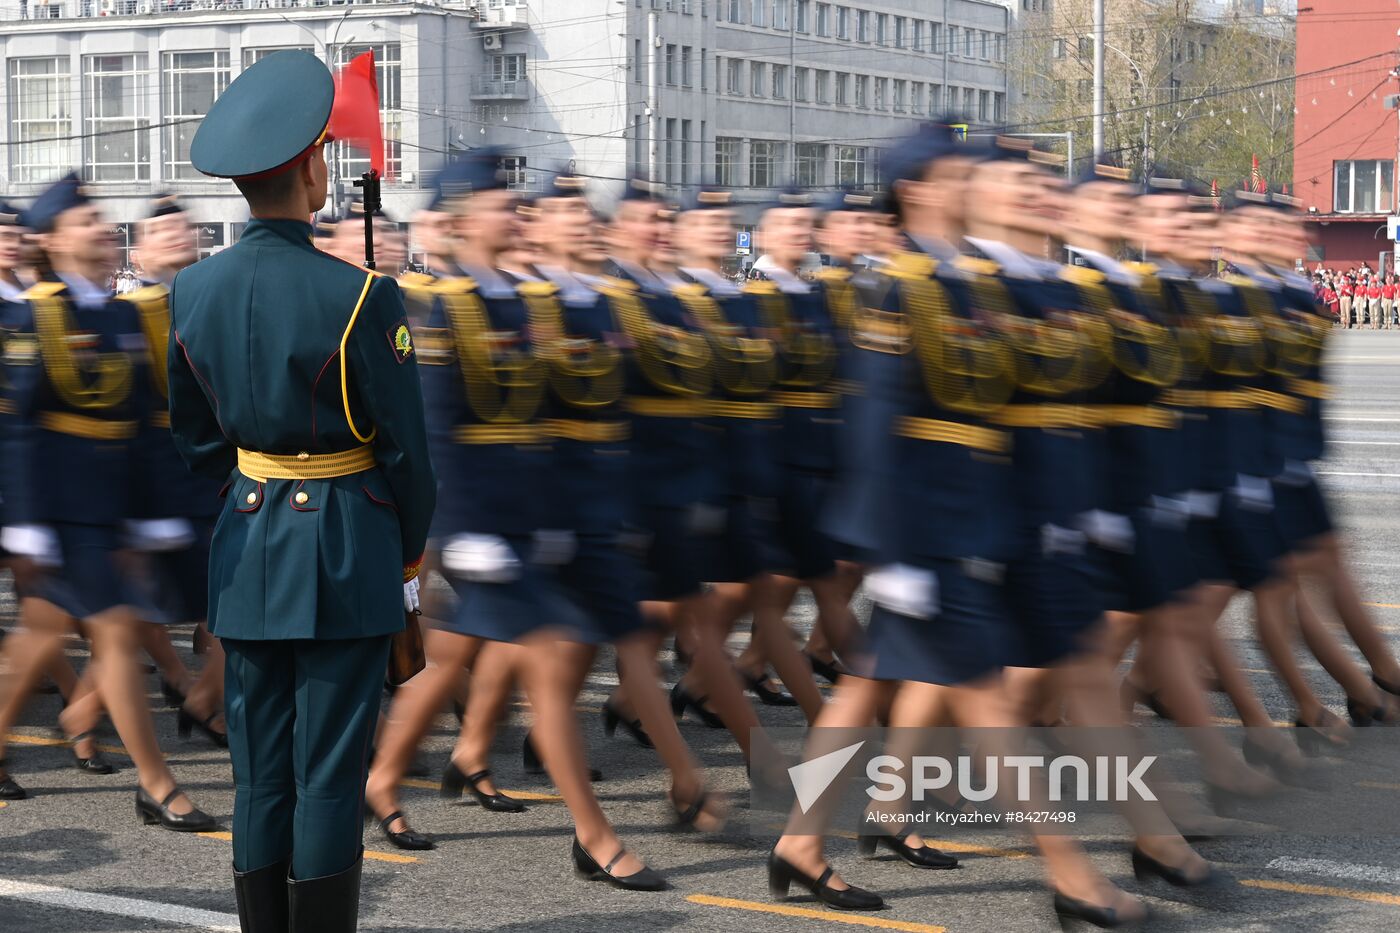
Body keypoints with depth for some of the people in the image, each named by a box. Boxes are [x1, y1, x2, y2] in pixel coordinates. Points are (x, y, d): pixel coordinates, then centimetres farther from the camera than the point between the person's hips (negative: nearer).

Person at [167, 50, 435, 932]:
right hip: (347, 554, -5)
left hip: (247, 546, 5)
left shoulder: (192, 289, 0)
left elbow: (195, 432, 11)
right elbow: (405, 444, -9)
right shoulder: (360, 296, -16)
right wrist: (411, 553, 5)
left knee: (259, 772, 12)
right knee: (330, 775, 2)